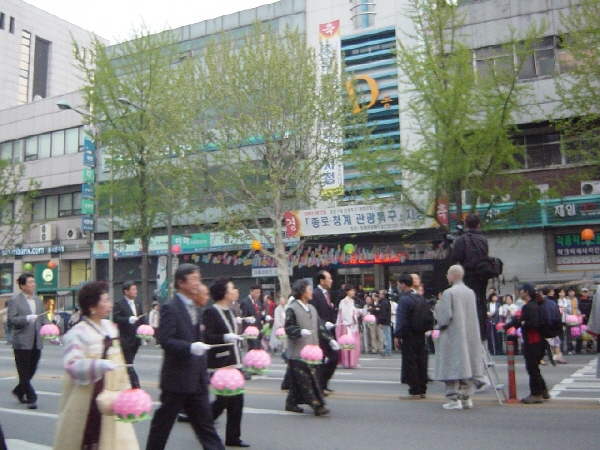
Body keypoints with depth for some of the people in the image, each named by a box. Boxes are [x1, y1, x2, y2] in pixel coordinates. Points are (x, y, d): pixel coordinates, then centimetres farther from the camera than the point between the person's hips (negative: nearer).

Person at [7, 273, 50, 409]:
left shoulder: (38, 301, 14)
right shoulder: (15, 301, -4)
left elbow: (44, 318, 17)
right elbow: (11, 319, -11)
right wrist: (26, 318, -24)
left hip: (37, 342, 6)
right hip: (22, 341, -6)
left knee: (31, 370, 12)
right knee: (24, 371, 0)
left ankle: (19, 391, 34)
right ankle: (31, 398, 3)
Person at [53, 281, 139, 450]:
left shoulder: (109, 327, 10)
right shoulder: (78, 333, -14)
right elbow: (71, 365, -25)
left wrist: (125, 387, 18)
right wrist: (100, 365, -38)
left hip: (112, 399, 7)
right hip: (86, 404, -7)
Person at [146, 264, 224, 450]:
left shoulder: (196, 309, 13)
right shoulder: (170, 307, -12)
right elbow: (165, 341, -19)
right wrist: (190, 347, -33)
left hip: (197, 380, 7)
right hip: (176, 378, -7)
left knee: (205, 424, 7)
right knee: (163, 423, 8)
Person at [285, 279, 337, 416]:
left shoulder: (311, 308, 15)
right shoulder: (292, 309, -9)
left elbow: (318, 327, 18)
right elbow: (288, 328, -12)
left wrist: (330, 339, 11)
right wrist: (301, 331, -29)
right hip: (298, 352, -7)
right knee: (306, 379, -7)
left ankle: (291, 403, 21)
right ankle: (317, 405, -6)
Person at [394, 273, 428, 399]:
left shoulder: (404, 299, -13)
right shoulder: (420, 298, 11)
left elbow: (401, 319, -16)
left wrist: (397, 336, -11)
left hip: (409, 337, -8)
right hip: (420, 336, 8)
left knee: (410, 364, -2)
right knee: (421, 363, 11)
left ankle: (414, 392, 0)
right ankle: (422, 390, 17)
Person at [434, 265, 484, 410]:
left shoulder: (449, 292, -14)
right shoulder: (470, 292, 6)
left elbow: (445, 315, -16)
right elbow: (473, 315, 14)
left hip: (452, 335, -6)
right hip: (469, 335, 6)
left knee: (452, 366, -1)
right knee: (466, 364, 11)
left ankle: (454, 399, -1)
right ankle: (467, 398, 14)